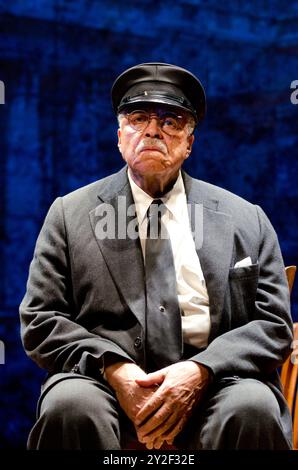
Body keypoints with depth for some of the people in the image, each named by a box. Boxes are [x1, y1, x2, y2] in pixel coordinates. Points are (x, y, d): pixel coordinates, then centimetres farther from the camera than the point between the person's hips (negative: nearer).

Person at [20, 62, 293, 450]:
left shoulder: (246, 219, 13)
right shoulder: (70, 214, 12)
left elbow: (274, 324, 7)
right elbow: (40, 320, 7)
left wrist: (200, 372, -11)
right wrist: (112, 368, -12)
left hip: (210, 383, 1)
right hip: (105, 382, 0)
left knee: (253, 407, -32)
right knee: (69, 405, -33)